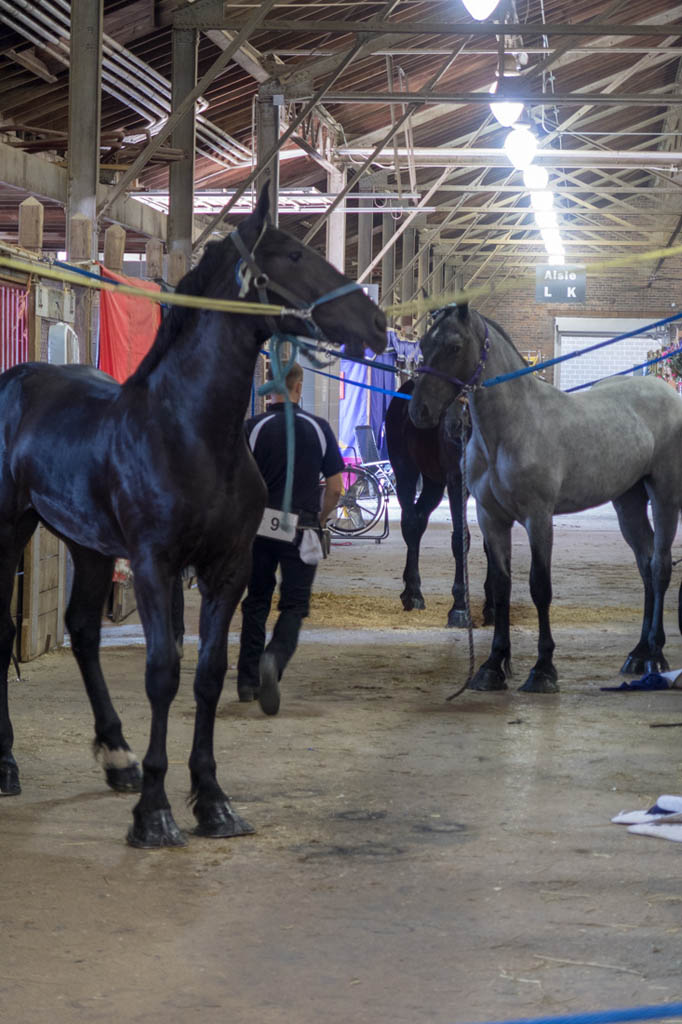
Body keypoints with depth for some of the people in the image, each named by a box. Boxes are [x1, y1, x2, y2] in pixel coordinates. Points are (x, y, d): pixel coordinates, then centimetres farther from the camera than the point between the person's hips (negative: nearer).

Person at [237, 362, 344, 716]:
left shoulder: (254, 427, -4)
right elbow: (335, 486, 2)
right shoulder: (318, 428, 0)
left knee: (256, 601, 16)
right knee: (294, 605, 3)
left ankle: (248, 680, 18)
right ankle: (275, 659, -26)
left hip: (259, 526, 1)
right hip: (301, 532, -1)